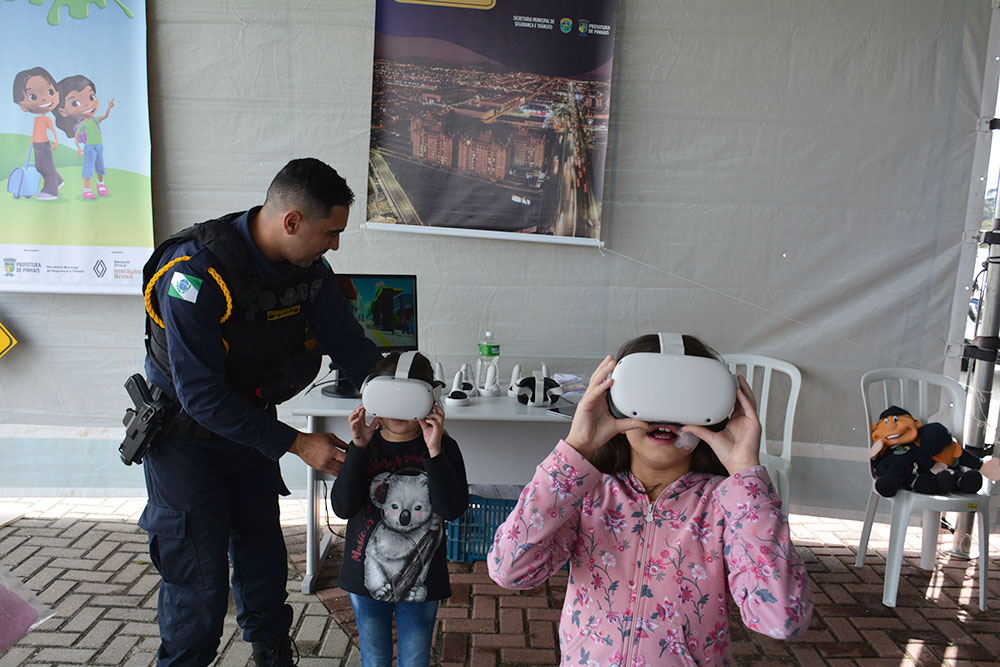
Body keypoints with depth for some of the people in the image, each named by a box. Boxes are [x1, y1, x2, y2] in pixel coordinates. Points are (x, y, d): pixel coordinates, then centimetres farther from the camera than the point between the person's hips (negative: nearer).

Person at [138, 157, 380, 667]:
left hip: (251, 424, 6)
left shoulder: (309, 268, -11)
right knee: (199, 579, 1)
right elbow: (201, 396, -30)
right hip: (186, 434, -6)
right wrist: (297, 444, -28)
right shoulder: (196, 272, -32)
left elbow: (348, 343, -4)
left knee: (264, 561, 17)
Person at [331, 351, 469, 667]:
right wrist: (359, 448, -23)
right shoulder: (366, 445, -6)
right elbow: (342, 507, -16)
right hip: (367, 578, 2)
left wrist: (434, 451, -30)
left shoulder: (443, 447, -11)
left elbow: (453, 509, -22)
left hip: (421, 582, -1)